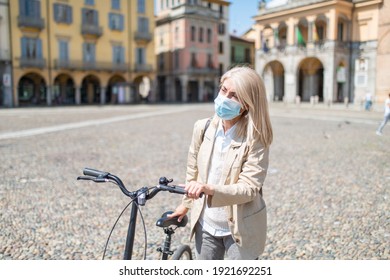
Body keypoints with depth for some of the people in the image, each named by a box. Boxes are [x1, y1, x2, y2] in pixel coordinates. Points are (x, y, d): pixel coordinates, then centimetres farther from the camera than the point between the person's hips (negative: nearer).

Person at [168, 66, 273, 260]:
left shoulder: (255, 139, -18)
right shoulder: (202, 128, -5)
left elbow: (249, 188, -23)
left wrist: (209, 189, -37)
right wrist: (186, 204, 19)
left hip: (240, 229, -4)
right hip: (205, 225, 5)